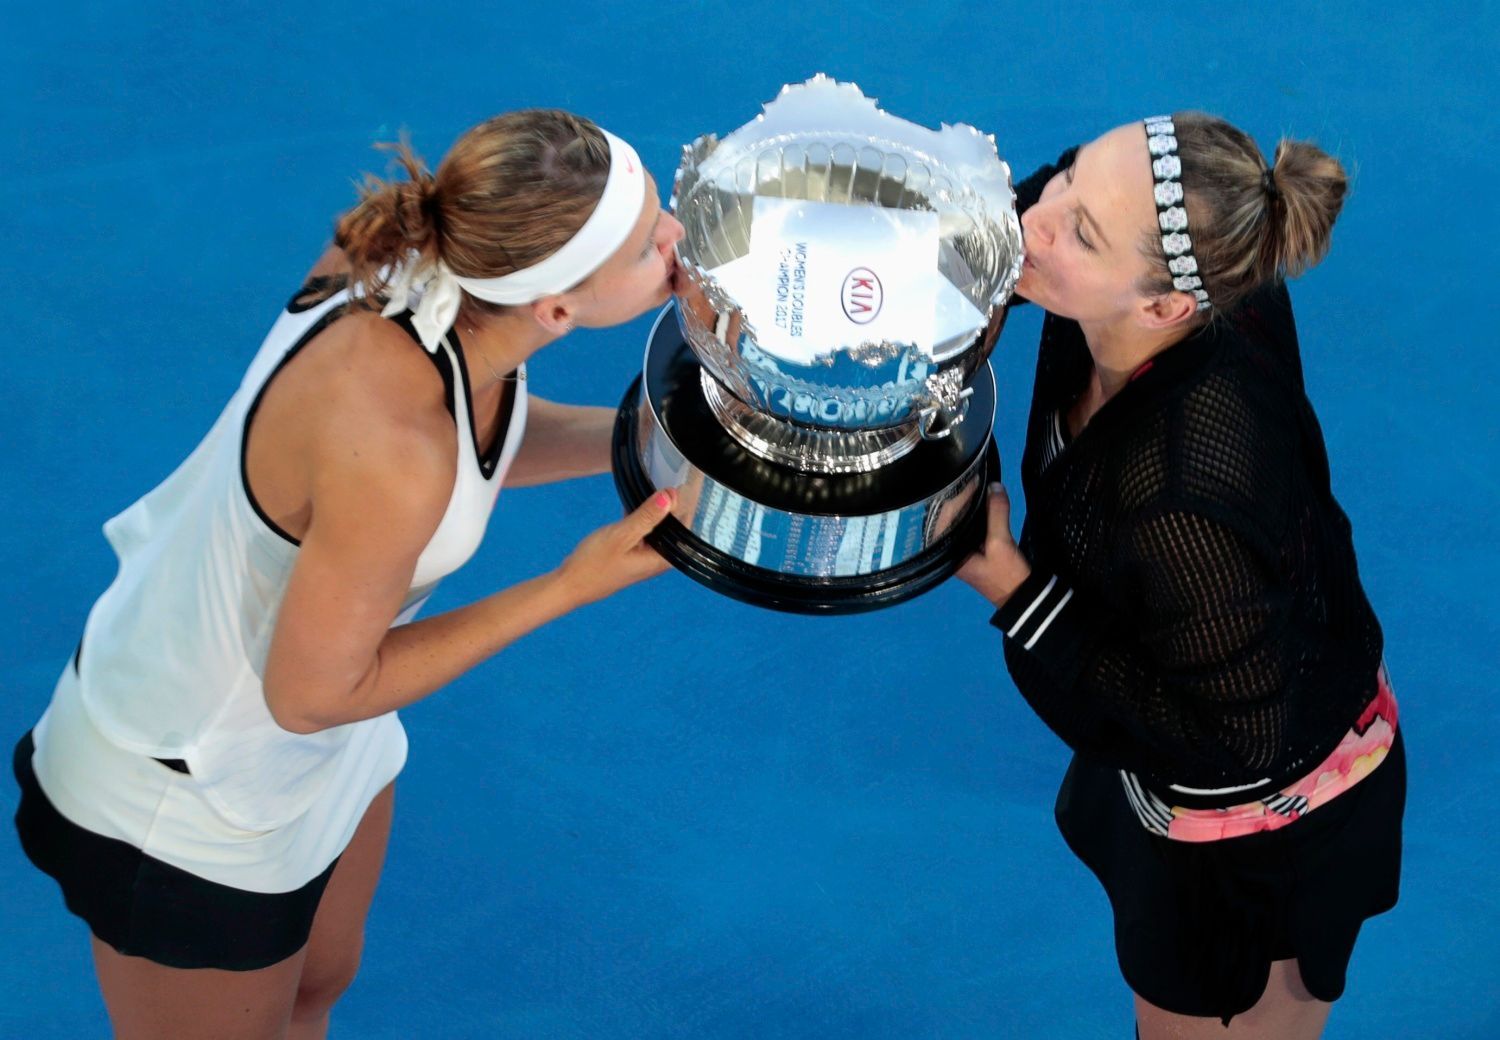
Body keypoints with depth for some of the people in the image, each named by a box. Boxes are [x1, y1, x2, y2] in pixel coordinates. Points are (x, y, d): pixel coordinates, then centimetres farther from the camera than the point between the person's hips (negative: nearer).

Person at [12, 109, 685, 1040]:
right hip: (190, 790, -7)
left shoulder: (439, 259, -20)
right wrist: (571, 587, -24)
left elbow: (479, 440, 2)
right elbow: (312, 693, -26)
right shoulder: (389, 448, -41)